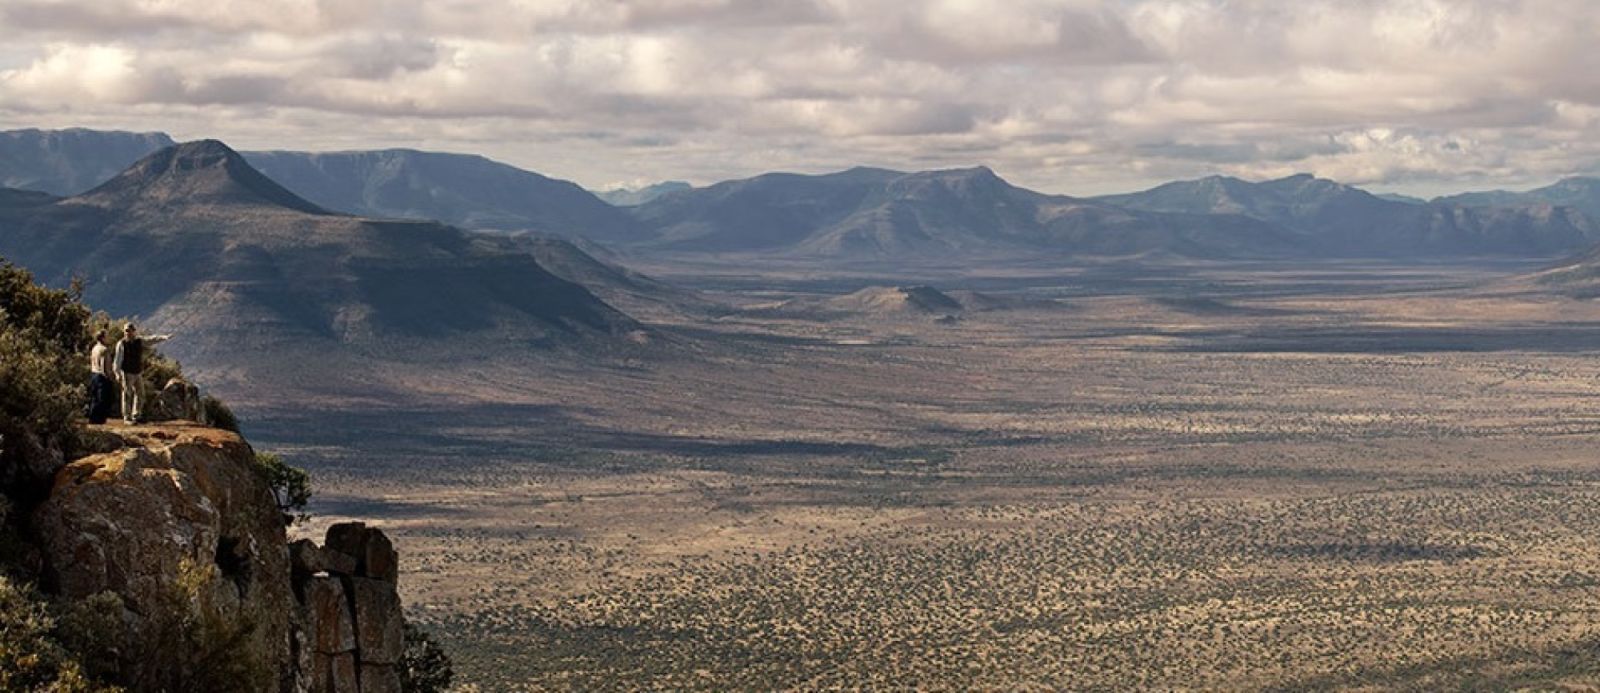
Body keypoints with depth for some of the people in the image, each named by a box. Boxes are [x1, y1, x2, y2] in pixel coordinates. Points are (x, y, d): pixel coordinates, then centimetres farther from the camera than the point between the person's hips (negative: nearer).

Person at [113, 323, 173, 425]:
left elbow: (152, 339, 1)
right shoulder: (121, 344, -11)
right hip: (127, 373, -6)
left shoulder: (140, 341, 3)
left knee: (140, 394, 9)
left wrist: (165, 337, -12)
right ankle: (127, 418, 4)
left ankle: (136, 416, 19)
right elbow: (117, 359, -12)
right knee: (127, 395, -3)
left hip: (138, 373, 6)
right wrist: (118, 373, -16)